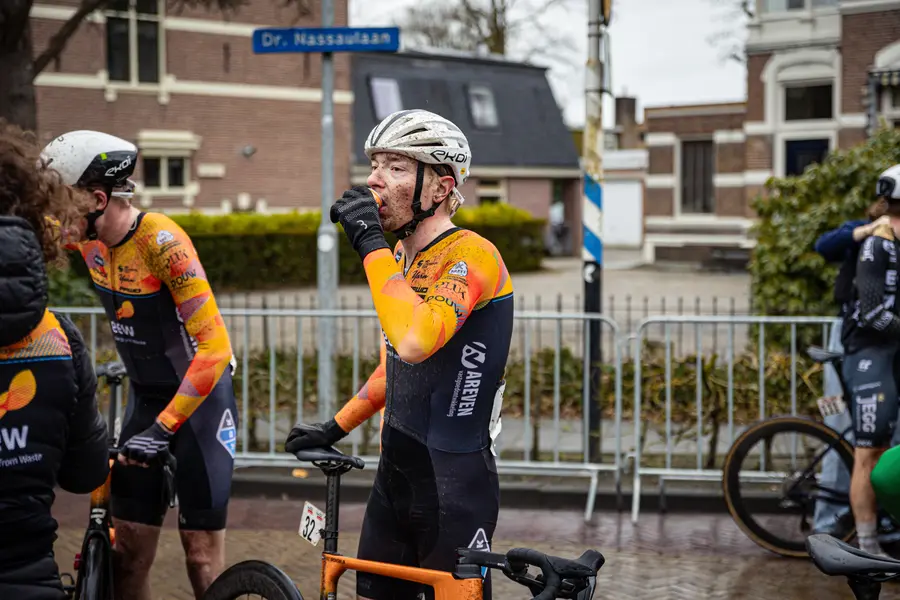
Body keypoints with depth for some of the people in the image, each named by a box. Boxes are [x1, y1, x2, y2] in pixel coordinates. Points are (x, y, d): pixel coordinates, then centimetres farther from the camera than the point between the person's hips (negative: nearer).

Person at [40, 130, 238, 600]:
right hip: (144, 396, 6)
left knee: (202, 555, -4)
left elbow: (214, 347, -28)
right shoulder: (88, 238, -5)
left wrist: (161, 429, -29)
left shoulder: (160, 240, -25)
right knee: (128, 550, 3)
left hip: (199, 395, -6)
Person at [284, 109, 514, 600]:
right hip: (396, 471, 9)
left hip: (454, 484, -9)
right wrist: (335, 427, 19)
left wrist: (371, 244, -29)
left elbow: (414, 342, -37)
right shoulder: (402, 257, 10)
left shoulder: (470, 256, -18)